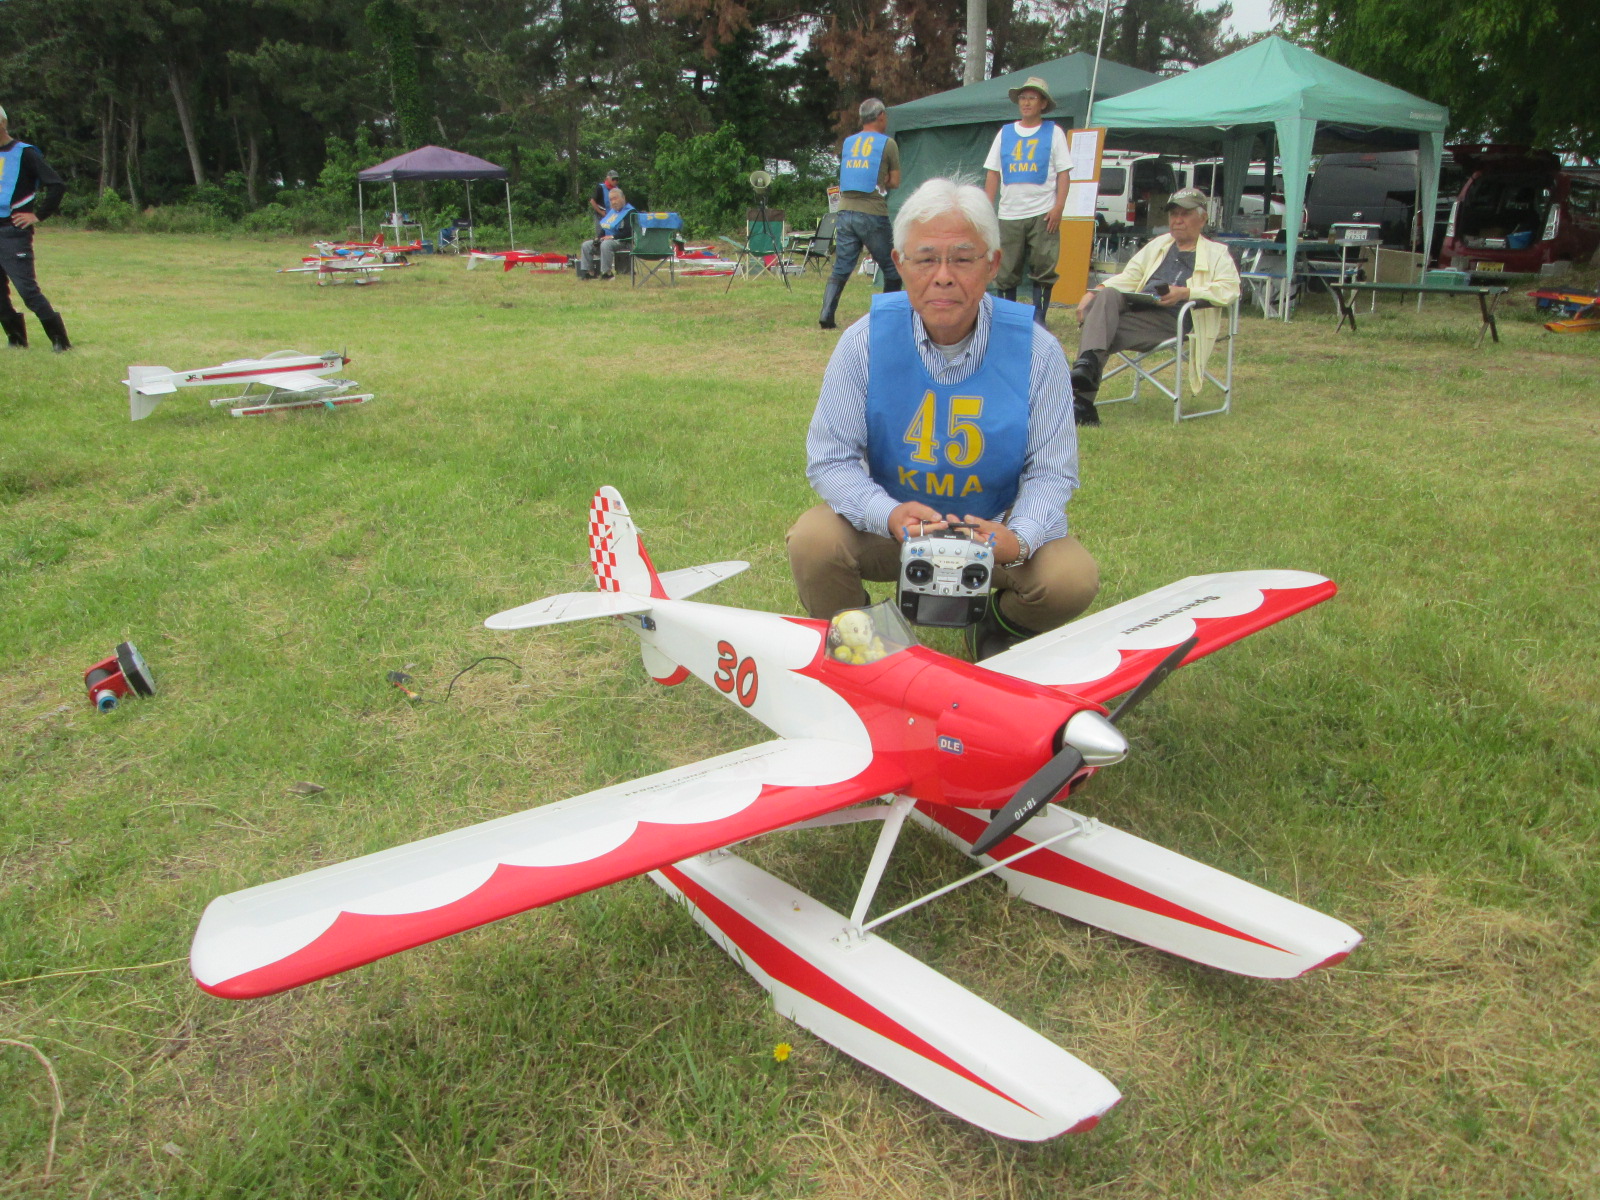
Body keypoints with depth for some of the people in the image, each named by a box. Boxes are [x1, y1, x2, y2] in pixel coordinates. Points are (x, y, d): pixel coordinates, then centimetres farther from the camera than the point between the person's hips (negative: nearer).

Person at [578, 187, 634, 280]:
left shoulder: (629, 212, -9)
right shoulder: (611, 211, 19)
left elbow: (628, 232, -19)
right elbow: (604, 229, 24)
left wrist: (612, 237, -21)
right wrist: (598, 237, 3)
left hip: (622, 241, -9)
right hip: (607, 239, 9)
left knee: (606, 244, -39)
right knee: (586, 245, -2)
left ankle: (607, 273, -34)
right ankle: (588, 272, -6)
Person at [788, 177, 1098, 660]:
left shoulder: (1036, 352, -12)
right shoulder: (865, 341, -12)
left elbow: (1051, 471, -8)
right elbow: (830, 459, -12)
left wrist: (1018, 537, -31)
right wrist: (889, 514, -32)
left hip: (996, 527, 0)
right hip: (887, 525, 0)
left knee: (1073, 578, -25)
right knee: (813, 541, -27)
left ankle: (996, 634, 12)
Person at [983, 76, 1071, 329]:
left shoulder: (1053, 133, 7)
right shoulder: (1005, 133, 14)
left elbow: (1064, 173, 2)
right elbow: (992, 173, 13)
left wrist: (1058, 207, -10)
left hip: (1042, 214, -2)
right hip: (1009, 214, 2)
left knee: (1042, 269, -4)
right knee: (1005, 270, 2)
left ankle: (1038, 320, 3)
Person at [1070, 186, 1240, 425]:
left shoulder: (1217, 254, 16)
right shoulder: (1158, 245, 34)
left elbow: (1229, 290, -1)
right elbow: (1129, 277, 28)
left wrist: (1185, 293, -16)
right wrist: (1093, 293, 8)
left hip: (1170, 321, -5)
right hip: (1136, 309, 5)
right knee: (1107, 295, -29)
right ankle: (1087, 366, -47)